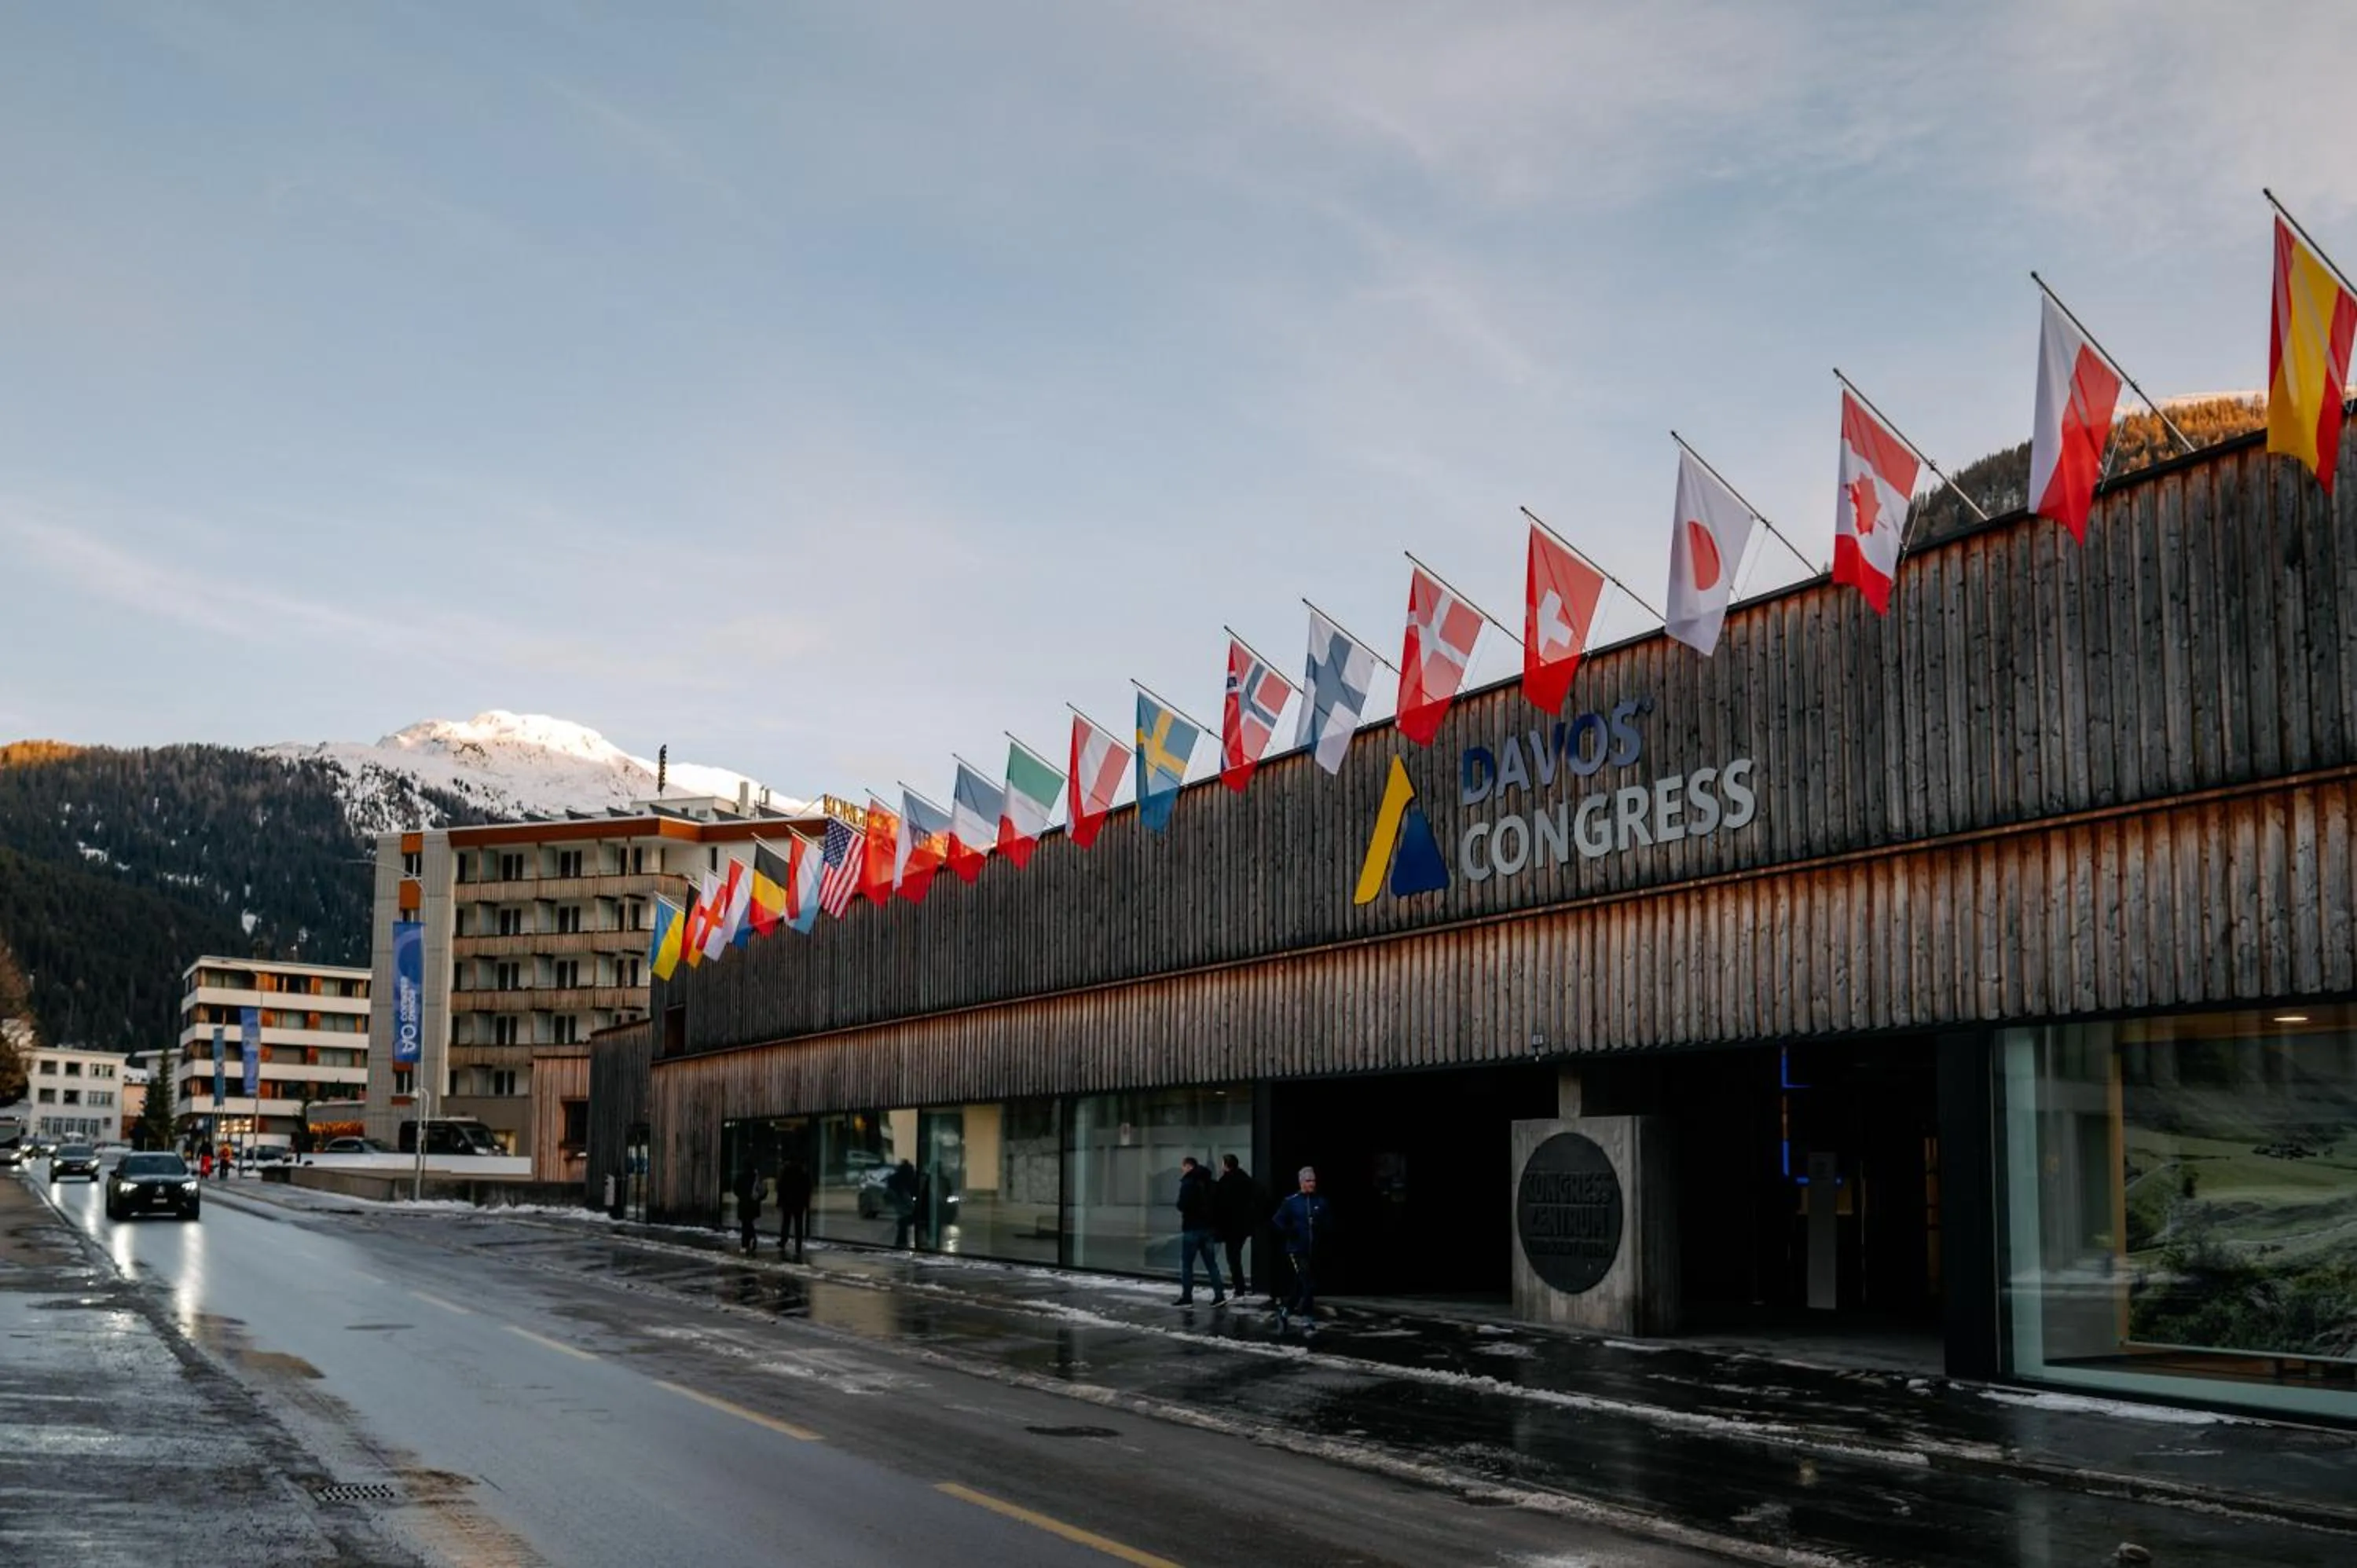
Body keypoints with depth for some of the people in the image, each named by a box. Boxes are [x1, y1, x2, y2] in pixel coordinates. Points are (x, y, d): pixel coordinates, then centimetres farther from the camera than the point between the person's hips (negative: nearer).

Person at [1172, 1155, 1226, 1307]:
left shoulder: (1189, 1182, -14)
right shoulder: (1207, 1182, 9)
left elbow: (1183, 1205, -21)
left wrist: (1180, 1205, -2)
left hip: (1192, 1227, -7)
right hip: (1208, 1226, 7)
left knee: (1187, 1263, 3)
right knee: (1211, 1263, 8)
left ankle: (1187, 1297, 3)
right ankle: (1219, 1296, 2)